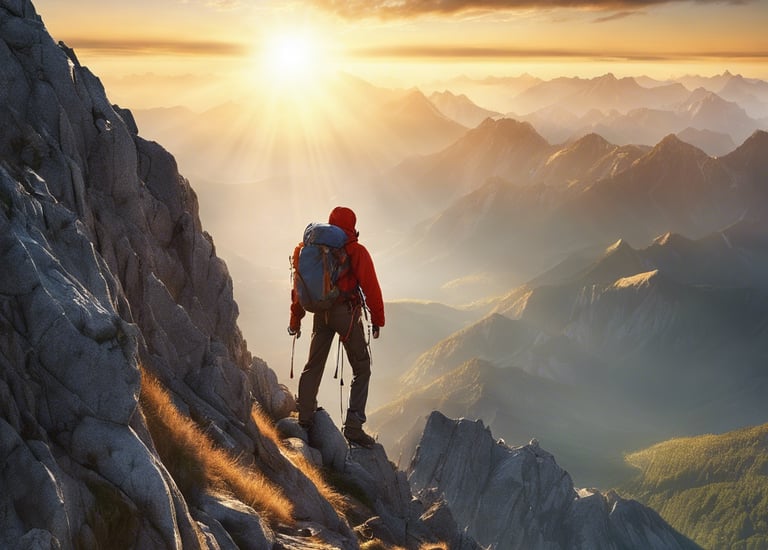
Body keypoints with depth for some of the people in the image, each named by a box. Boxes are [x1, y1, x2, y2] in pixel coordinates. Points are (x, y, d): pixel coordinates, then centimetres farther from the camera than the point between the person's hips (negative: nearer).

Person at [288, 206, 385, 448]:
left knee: (313, 366, 18)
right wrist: (377, 319, 0)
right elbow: (371, 287, -7)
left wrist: (295, 318, 23)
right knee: (361, 369, 1)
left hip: (321, 314, 5)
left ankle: (305, 417, 19)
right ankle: (353, 425, -7)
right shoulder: (356, 251, -4)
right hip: (347, 312, -5)